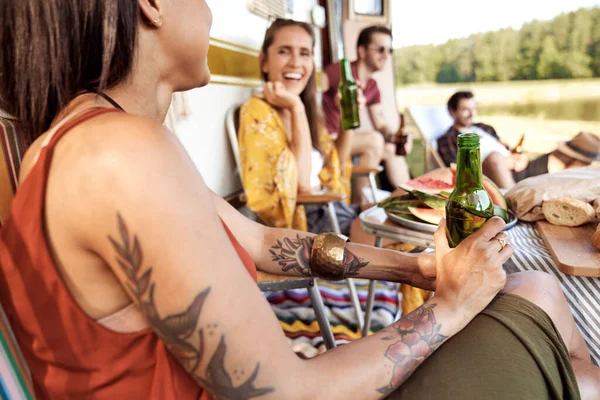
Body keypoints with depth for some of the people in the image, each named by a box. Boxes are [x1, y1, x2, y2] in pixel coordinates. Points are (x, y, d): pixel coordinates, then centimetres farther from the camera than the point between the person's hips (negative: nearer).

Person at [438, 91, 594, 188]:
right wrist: (502, 162, -12)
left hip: (519, 170, 8)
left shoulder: (485, 128, 31)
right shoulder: (446, 140, 9)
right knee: (494, 158, -41)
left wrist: (520, 158, 2)